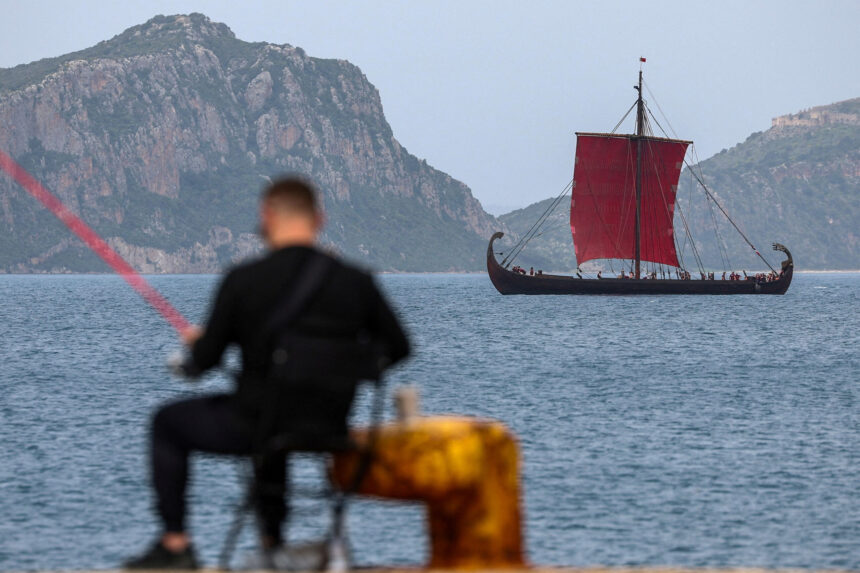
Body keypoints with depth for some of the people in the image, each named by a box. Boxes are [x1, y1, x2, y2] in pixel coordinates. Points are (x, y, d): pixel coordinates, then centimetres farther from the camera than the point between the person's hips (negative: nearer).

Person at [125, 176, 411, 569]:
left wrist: (196, 343, 16)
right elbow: (397, 348, 4)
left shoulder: (243, 279, -15)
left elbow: (204, 362, -8)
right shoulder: (356, 282, -7)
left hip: (254, 427, -4)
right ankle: (272, 540, 46)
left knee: (168, 422, 24)